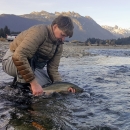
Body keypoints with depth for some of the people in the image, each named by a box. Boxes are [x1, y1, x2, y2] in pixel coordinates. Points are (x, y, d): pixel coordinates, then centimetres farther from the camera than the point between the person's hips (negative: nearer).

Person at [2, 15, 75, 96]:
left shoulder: (59, 45, -4)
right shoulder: (39, 32, -29)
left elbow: (53, 69, -5)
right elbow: (18, 56, -41)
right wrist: (34, 82, -43)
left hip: (33, 66, 7)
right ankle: (22, 87, -18)